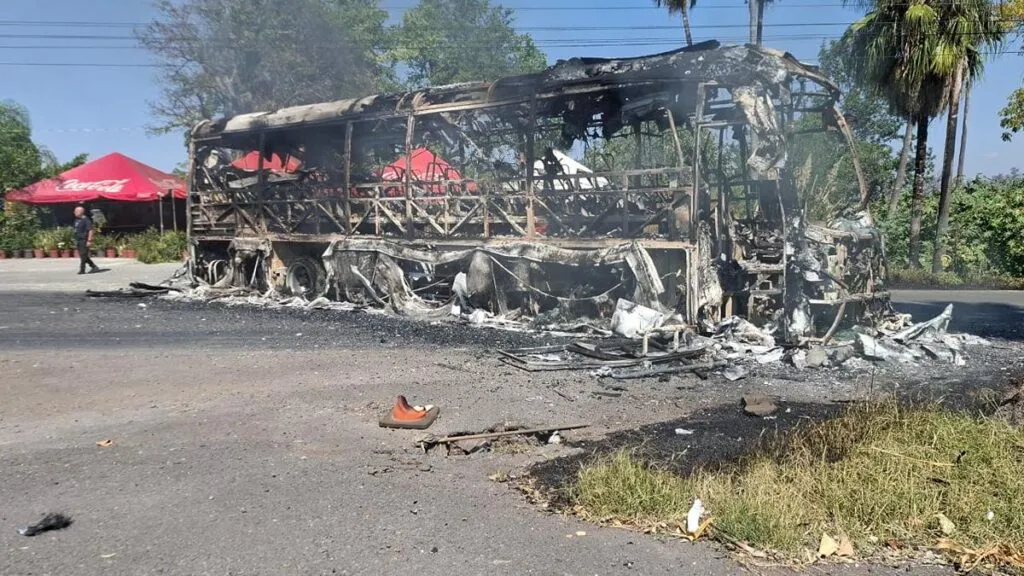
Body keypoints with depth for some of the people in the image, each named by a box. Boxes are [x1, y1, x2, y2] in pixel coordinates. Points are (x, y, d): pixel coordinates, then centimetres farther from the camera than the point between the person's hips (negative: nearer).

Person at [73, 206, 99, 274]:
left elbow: (90, 230, -16)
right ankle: (94, 267, 17)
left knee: (83, 256, -7)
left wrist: (89, 240, -21)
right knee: (82, 256, 11)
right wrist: (75, 240, 19)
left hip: (84, 241, -9)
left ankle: (82, 270, -2)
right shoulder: (77, 220, 15)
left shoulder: (86, 220, -12)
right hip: (78, 241, 9)